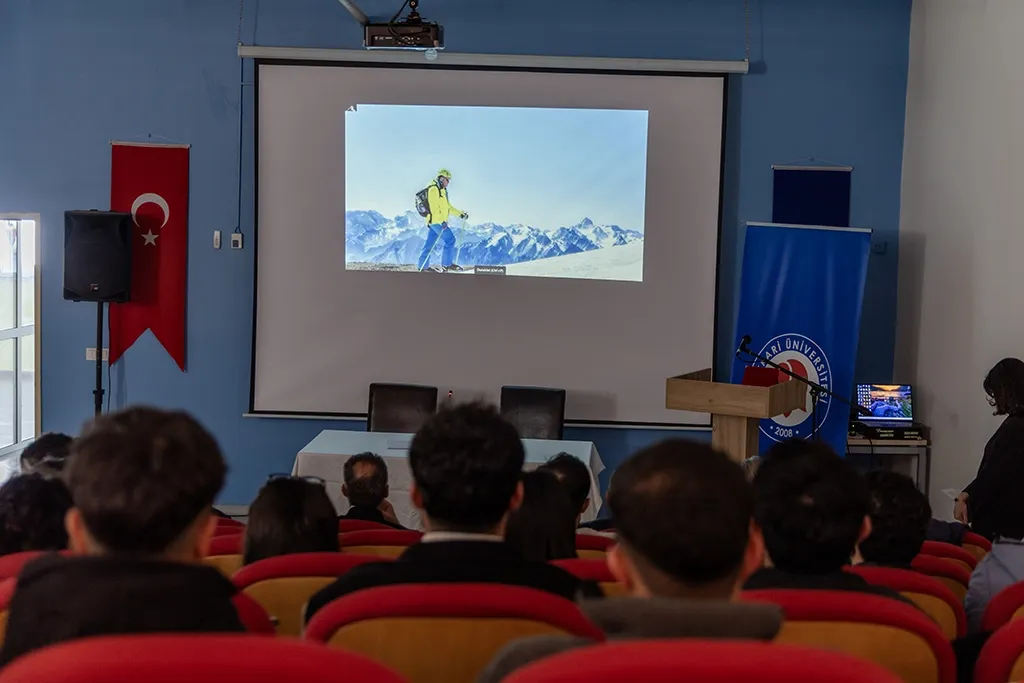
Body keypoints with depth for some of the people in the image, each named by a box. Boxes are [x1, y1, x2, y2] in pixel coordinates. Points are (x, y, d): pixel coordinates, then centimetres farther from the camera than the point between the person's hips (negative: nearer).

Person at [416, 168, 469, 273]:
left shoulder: (441, 190, 22)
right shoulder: (433, 189, -11)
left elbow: (447, 206, 27)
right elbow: (433, 206, -20)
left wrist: (460, 214, 20)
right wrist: (442, 221, -28)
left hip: (433, 221, 10)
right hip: (436, 220, -10)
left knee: (429, 244, 10)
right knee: (450, 240, -8)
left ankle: (421, 266, 13)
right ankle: (447, 264, -3)